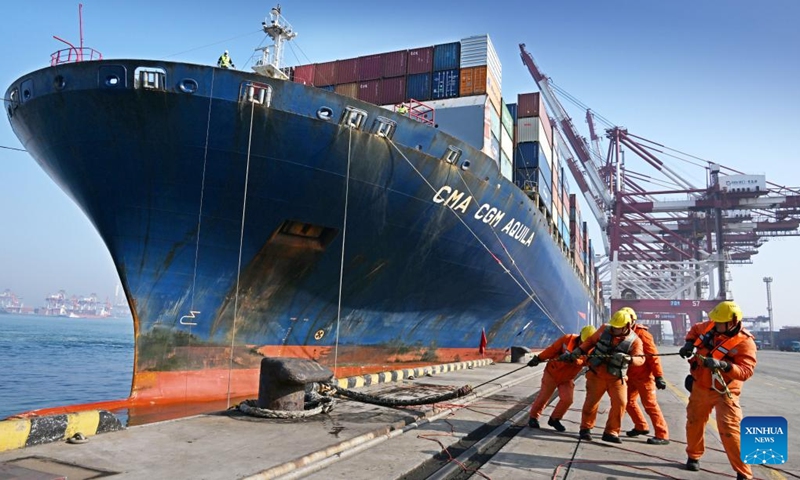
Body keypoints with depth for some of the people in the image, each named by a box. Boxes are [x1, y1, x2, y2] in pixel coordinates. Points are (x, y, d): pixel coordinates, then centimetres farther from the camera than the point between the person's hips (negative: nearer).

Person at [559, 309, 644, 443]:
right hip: (597, 374, 0)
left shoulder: (634, 340, -10)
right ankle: (585, 429, 19)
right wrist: (575, 353, 2)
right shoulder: (605, 329, -5)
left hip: (616, 378, 0)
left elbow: (640, 359, -19)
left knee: (620, 403, -8)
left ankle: (611, 432, 8)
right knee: (591, 401, 0)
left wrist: (627, 358, -41)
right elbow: (590, 341, 6)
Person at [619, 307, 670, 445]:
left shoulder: (642, 334, -15)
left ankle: (662, 436, -1)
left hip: (644, 376, -8)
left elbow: (653, 356, -18)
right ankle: (641, 427, 29)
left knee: (650, 405, -7)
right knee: (628, 401, 12)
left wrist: (658, 376, -21)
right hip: (631, 376, 8)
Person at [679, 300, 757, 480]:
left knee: (730, 431, -13)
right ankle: (693, 456, 42)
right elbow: (695, 330, 18)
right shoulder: (709, 326, -6)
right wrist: (689, 344, -1)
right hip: (699, 387, 6)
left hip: (723, 392, -6)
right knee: (694, 423, 20)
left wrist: (723, 365, -44)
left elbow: (746, 371, -29)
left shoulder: (744, 342, -21)